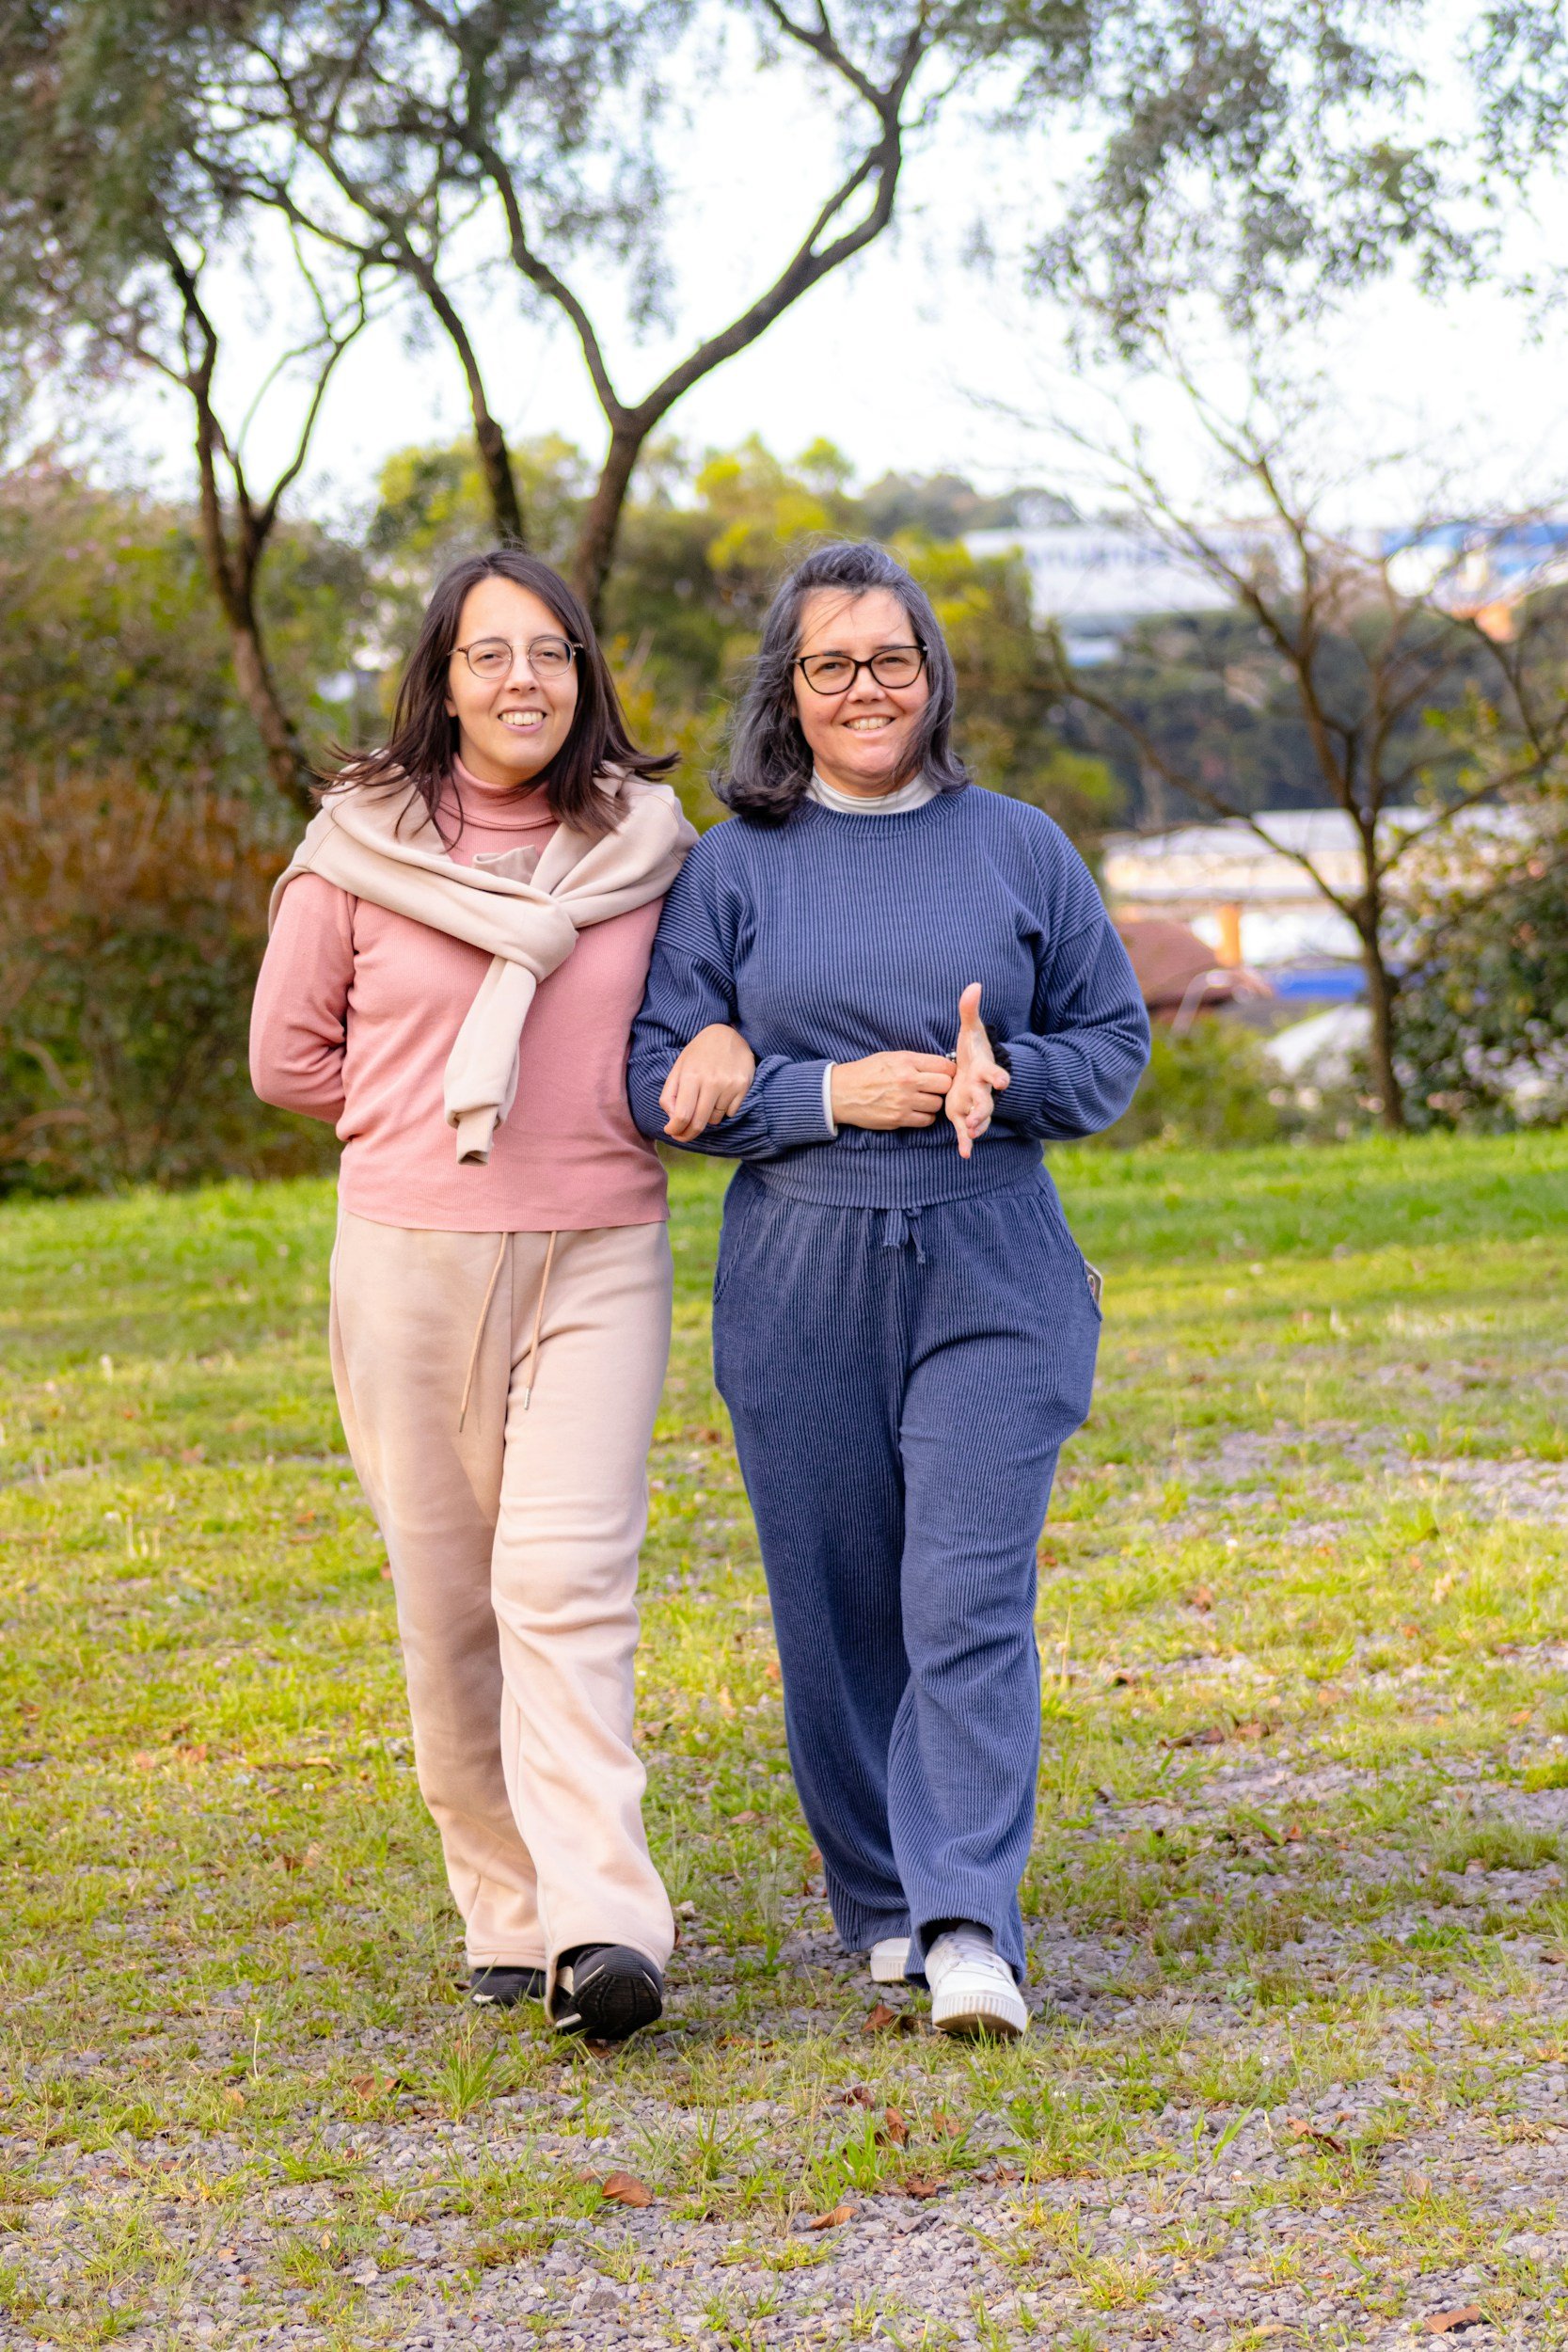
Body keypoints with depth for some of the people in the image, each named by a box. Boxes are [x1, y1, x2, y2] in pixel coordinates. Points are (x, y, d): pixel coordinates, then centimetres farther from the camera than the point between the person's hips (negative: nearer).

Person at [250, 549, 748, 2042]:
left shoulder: (647, 845, 5)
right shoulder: (359, 851, 0)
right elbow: (289, 1054, 8)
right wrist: (442, 1120, 3)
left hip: (599, 1259, 0)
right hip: (412, 1256, 0)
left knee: (569, 1584, -14)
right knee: (448, 1600, 3)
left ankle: (603, 1932, -22)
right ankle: (504, 1915, 16)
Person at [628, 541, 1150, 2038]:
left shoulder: (1018, 849, 8)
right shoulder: (730, 870, 5)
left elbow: (1113, 1041, 11)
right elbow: (661, 1078, 1)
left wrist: (1001, 1075, -10)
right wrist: (833, 1093, -13)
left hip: (992, 1279, -1)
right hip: (799, 1284, 1)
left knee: (970, 1600, -12)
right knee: (838, 1611, 6)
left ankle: (969, 1923, -15)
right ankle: (879, 1902, 21)